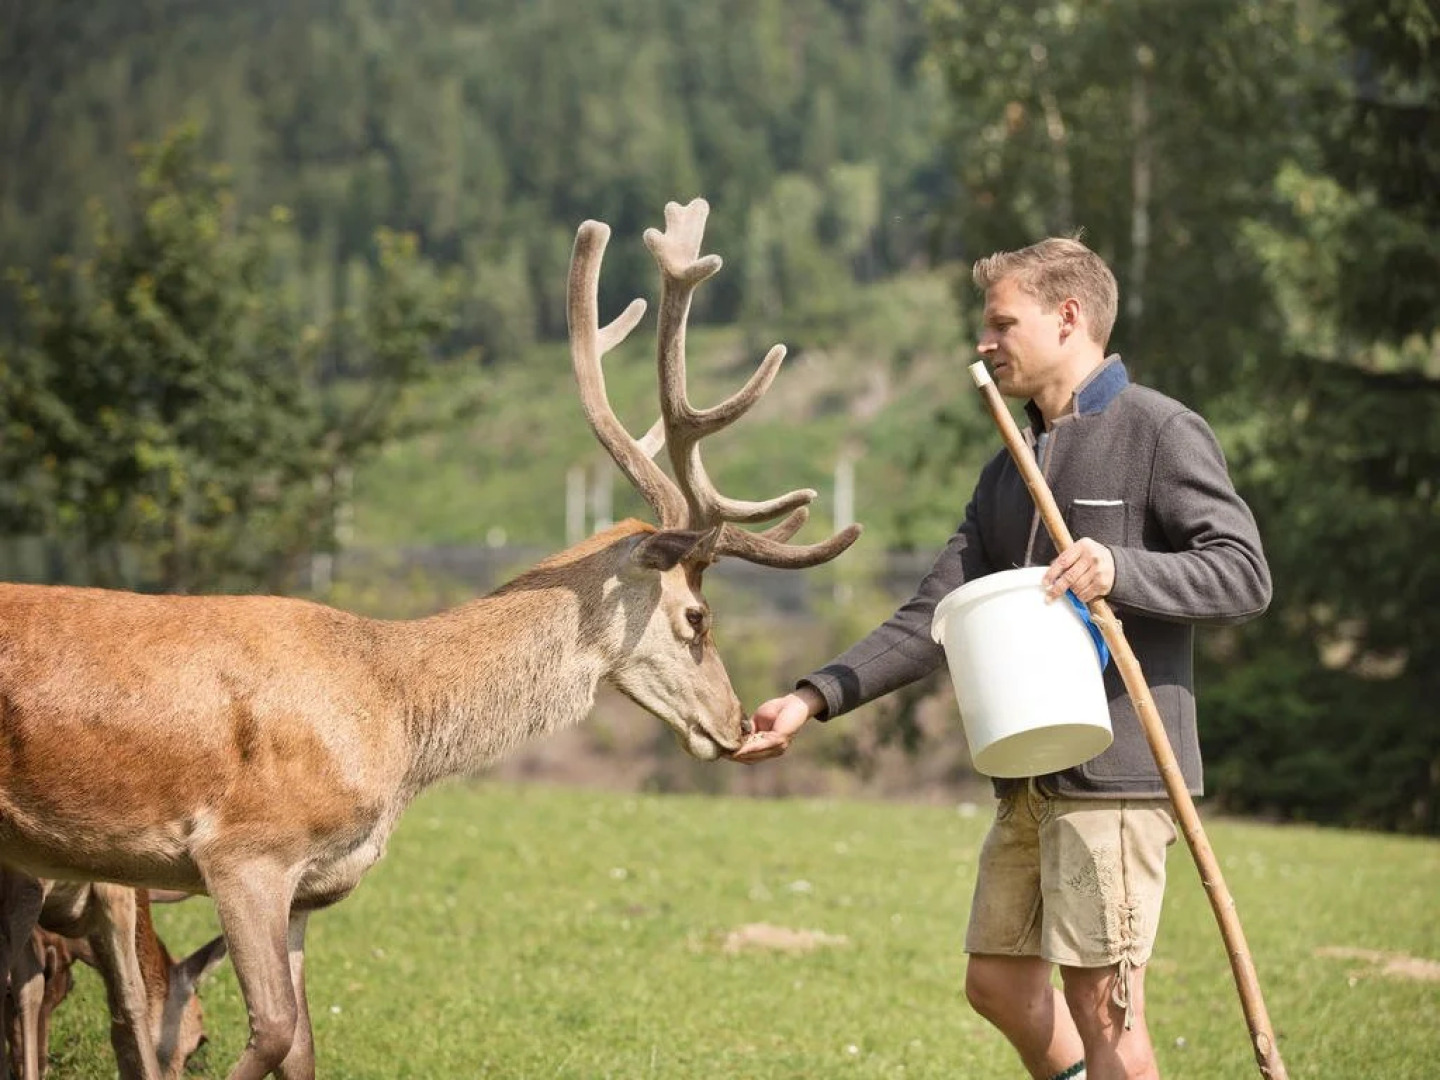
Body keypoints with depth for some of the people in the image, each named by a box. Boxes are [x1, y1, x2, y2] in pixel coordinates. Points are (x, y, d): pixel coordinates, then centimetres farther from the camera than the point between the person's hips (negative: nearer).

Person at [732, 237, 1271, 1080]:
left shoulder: (1161, 432, -5)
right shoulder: (1010, 471, 18)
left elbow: (1245, 574, -11)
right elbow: (935, 619, 15)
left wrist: (1123, 569, -26)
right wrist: (815, 700, 5)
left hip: (1117, 765, -8)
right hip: (1032, 772, 8)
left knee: (1101, 996, -7)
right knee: (999, 981, 11)